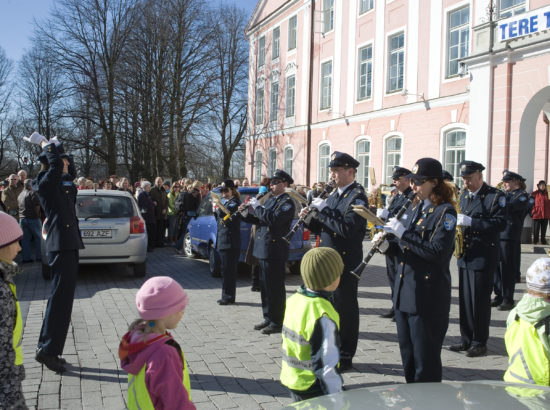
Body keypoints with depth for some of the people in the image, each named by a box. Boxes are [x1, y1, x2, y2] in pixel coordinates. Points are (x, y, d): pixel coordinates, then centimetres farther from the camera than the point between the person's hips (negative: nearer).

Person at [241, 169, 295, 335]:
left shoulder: (287, 202, -11)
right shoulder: (271, 199, 17)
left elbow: (274, 220, -25)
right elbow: (259, 220, 20)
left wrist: (257, 207, -17)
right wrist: (246, 213, 4)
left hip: (275, 251, -9)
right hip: (263, 250, 9)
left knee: (275, 288, -2)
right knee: (265, 286, 15)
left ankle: (277, 323, 7)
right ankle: (268, 318, 26)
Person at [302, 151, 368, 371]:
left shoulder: (357, 196, -12)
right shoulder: (334, 195, 14)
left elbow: (346, 229, -25)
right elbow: (320, 228, 15)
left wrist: (323, 210, -20)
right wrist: (310, 217, -5)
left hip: (345, 263, -8)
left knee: (345, 309, 3)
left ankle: (345, 357, 15)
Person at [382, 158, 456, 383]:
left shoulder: (445, 211, -12)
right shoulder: (417, 208, 14)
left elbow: (437, 252, -22)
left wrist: (403, 233, -23)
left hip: (428, 295, -8)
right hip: (404, 292, 8)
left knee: (425, 357, 2)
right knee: (407, 353, 17)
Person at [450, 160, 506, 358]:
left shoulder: (495, 196, -8)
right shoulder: (464, 196, 14)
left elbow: (500, 223, -18)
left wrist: (470, 221, -24)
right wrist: (458, 223, -2)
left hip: (483, 257, -7)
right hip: (464, 255, 7)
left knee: (480, 300, -1)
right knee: (464, 299, 11)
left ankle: (480, 343, 10)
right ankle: (466, 339, 21)